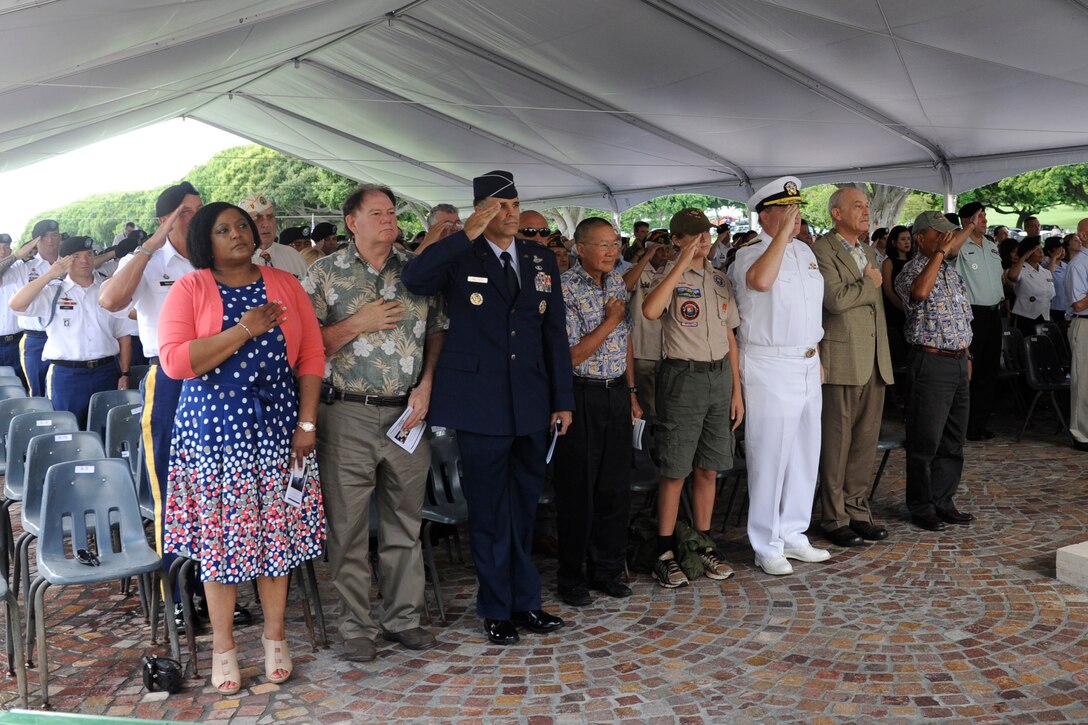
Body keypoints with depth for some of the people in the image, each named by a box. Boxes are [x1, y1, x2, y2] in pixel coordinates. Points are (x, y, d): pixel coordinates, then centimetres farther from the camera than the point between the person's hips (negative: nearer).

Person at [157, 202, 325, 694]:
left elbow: (311, 355, 3)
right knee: (220, 533, 5)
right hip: (214, 427, -2)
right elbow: (174, 361, -14)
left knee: (276, 530, 7)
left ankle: (275, 636, 23)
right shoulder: (189, 290, -2)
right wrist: (245, 329, -18)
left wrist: (306, 423, -4)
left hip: (277, 425, 2)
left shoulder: (284, 284, 6)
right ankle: (222, 646, 20)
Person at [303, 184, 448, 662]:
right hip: (349, 415, -2)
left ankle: (404, 618, 25)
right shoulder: (325, 273, 0)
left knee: (405, 523, 11)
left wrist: (425, 385, -3)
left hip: (407, 414, 3)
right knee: (349, 527, 4)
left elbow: (437, 331, 9)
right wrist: (358, 324, -13)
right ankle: (356, 627, 18)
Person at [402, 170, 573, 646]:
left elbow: (555, 333, 10)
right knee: (489, 511, 7)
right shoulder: (458, 258, -2)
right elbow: (413, 280, -23)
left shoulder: (542, 260, 10)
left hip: (532, 404, 4)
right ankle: (497, 609, 22)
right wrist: (467, 235, -25)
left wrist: (563, 400, 7)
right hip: (480, 404, -4)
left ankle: (524, 601, 28)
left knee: (524, 508, 14)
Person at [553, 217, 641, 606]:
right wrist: (610, 321, -13)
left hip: (616, 394, 6)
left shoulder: (617, 282, 8)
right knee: (577, 490, 4)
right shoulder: (565, 289, -14)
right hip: (581, 396, -6)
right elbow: (570, 356, -17)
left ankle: (607, 569, 25)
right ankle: (572, 577, 19)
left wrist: (631, 392, 14)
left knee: (616, 487, 11)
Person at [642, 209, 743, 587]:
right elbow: (650, 310, -29)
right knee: (675, 471, -1)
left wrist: (736, 391, 11)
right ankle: (665, 554, 9)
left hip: (720, 375, 6)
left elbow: (730, 337, 15)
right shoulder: (670, 276, -5)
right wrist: (683, 262, -23)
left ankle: (704, 546, 22)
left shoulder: (720, 279, 13)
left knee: (708, 469, 11)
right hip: (683, 376, -5)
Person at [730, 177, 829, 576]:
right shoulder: (750, 254, -9)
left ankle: (792, 535, 26)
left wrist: (817, 356, 17)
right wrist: (783, 233, -25)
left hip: (808, 365, 8)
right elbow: (760, 281, -34)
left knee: (805, 455, 13)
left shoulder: (806, 251, 15)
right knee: (770, 458, -2)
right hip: (770, 368, -8)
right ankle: (766, 546, 10)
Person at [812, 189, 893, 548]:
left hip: (874, 361, 8)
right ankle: (834, 518, 9)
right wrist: (870, 283, -6)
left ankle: (857, 508, 22)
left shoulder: (869, 252, 19)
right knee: (837, 442, 0)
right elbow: (835, 299, -21)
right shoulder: (821, 250, -9)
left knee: (865, 440, 12)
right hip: (842, 362, -8)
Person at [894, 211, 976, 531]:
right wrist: (939, 253, -25)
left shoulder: (951, 271, 15)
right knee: (926, 440, -2)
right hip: (931, 362, -8)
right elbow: (919, 292, -31)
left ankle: (944, 501, 22)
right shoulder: (913, 270, -11)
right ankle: (921, 507, 8)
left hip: (959, 362, 8)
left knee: (953, 441, 12)